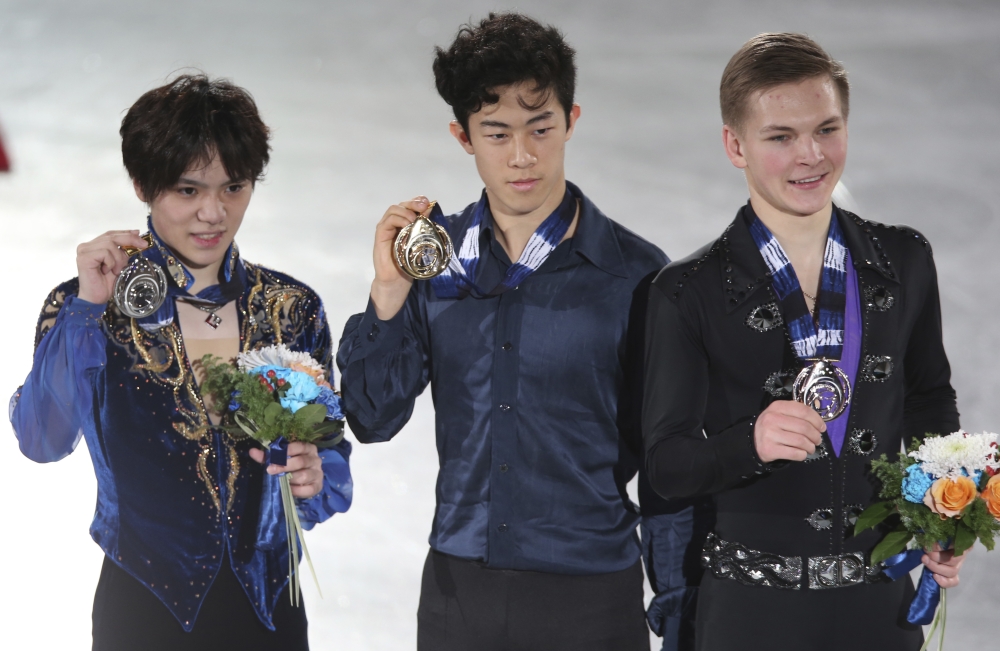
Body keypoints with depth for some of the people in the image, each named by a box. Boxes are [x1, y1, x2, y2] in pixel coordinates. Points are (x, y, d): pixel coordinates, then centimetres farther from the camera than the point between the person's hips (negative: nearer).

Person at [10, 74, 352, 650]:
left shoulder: (292, 309, 1)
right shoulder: (89, 309, -5)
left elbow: (332, 463, 6)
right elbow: (43, 441, -20)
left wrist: (314, 476, -16)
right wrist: (86, 306, -25)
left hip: (266, 602, 2)